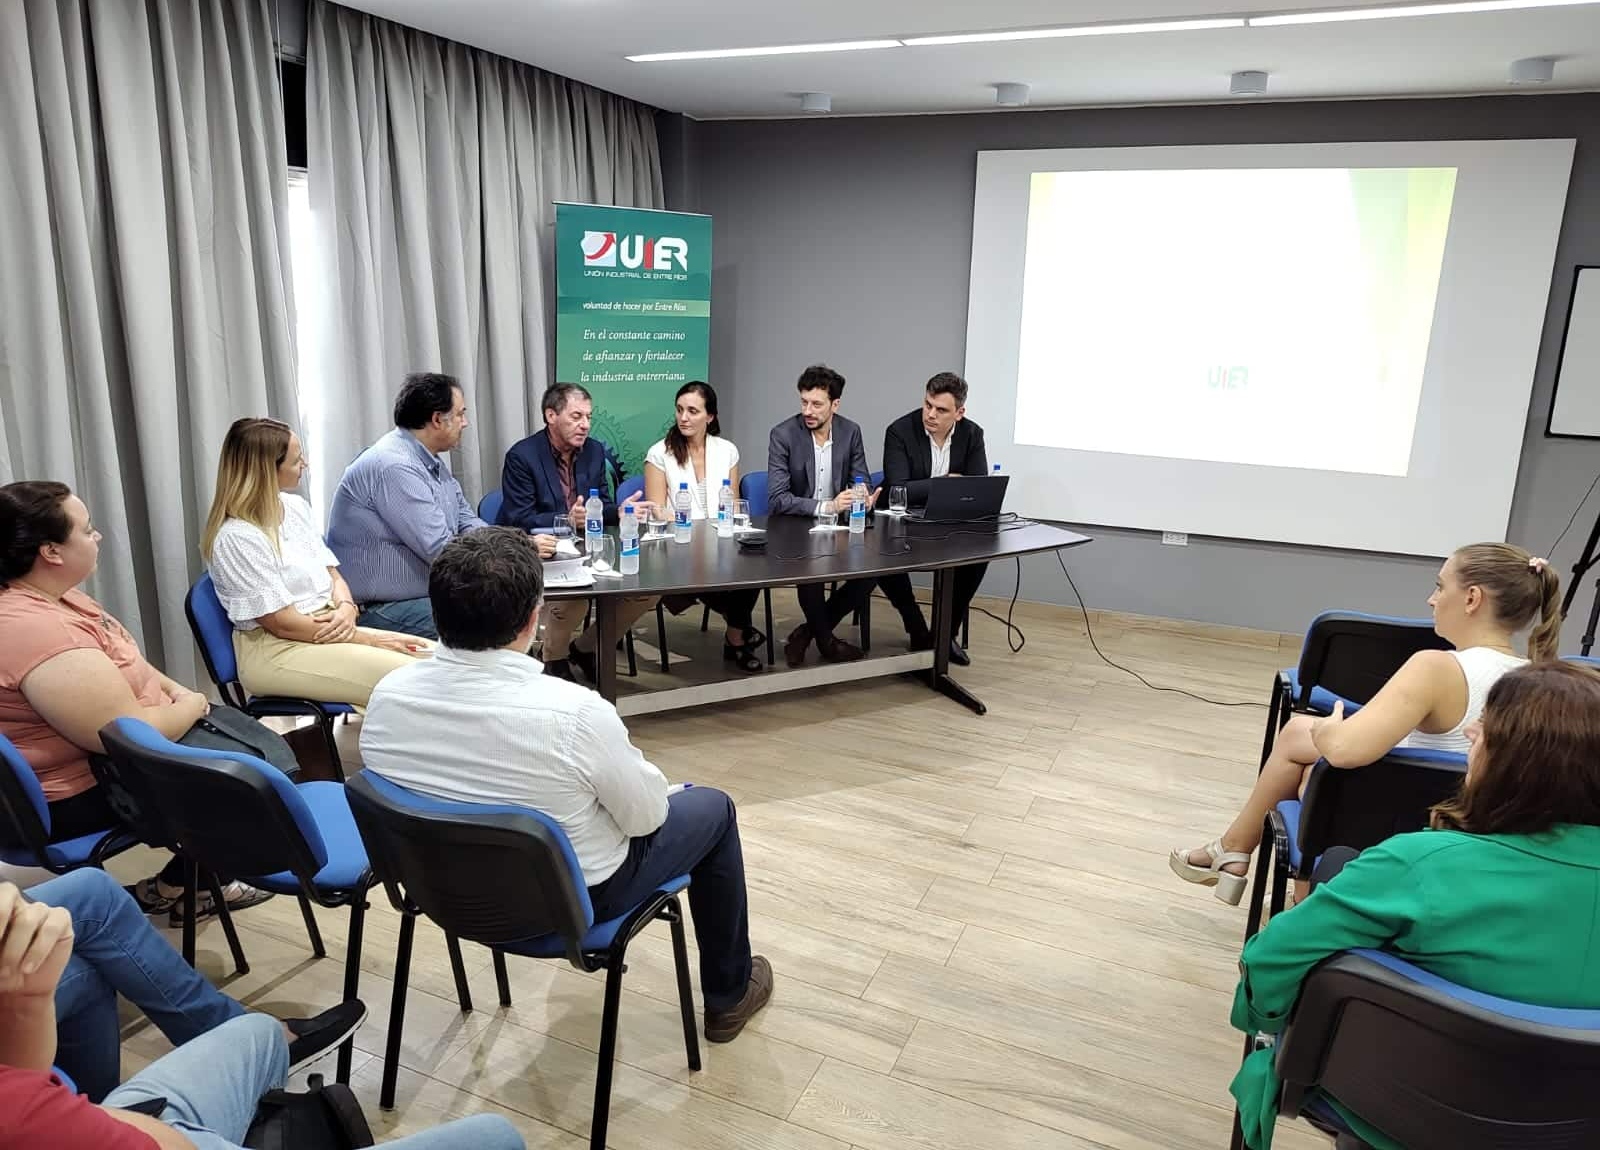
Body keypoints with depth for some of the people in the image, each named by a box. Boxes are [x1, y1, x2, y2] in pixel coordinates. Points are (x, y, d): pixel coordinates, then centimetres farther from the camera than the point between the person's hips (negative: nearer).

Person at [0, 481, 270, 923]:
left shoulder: (47, 595, 1)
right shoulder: (36, 631, -32)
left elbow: (119, 661, 17)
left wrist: (172, 689, 1)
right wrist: (192, 706, -12)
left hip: (103, 749, 10)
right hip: (82, 793, -10)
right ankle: (171, 890, 16)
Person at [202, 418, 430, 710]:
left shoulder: (295, 506, 9)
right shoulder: (236, 538, -15)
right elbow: (282, 623, -16)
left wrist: (346, 609, -11)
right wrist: (370, 639, -16)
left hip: (331, 627, 8)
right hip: (276, 649, -8)